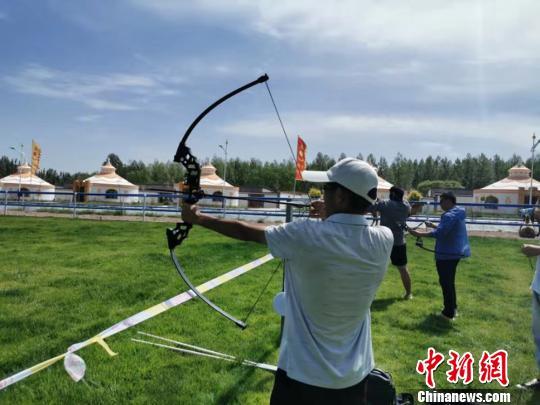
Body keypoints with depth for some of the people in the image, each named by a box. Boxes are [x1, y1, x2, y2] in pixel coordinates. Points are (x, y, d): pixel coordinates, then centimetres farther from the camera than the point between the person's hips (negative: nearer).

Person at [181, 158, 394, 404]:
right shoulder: (384, 241, -12)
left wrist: (198, 218, 6)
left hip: (304, 376, -3)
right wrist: (329, 218, 17)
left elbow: (244, 231, -7)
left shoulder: (306, 236, -22)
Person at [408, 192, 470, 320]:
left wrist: (420, 234, -30)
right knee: (450, 281, 21)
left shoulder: (450, 215, -21)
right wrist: (433, 226, 19)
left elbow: (439, 233, -31)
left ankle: (449, 313, 6)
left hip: (447, 254, -10)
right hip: (455, 252, 10)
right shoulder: (458, 213, 12)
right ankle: (453, 308, 31)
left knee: (445, 282, -1)